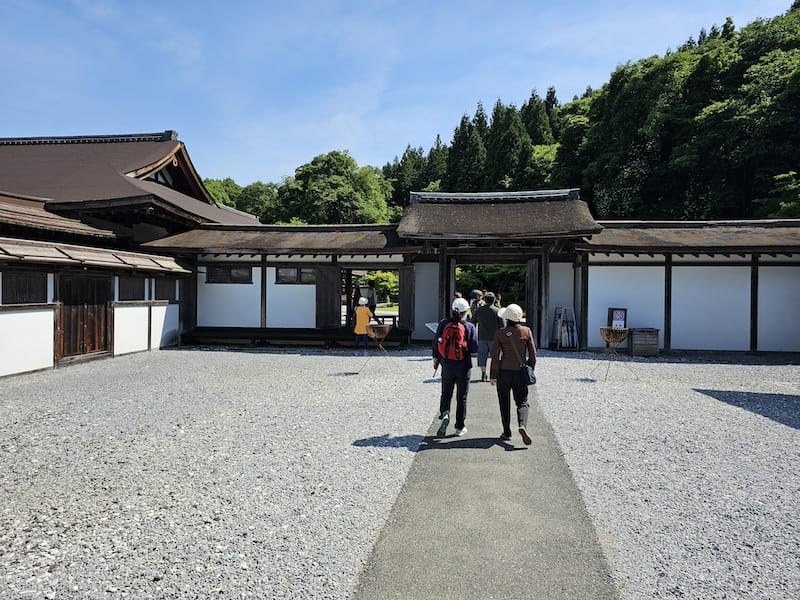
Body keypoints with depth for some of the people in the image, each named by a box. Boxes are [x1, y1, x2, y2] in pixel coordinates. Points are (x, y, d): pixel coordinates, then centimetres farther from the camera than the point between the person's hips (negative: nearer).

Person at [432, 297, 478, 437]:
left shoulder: (443, 323, -5)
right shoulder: (469, 327, -11)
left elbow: (436, 343, 0)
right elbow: (474, 348, -12)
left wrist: (435, 359, 14)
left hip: (447, 366, 2)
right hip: (463, 367, -1)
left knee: (446, 394, 18)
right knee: (461, 397, 12)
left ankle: (444, 414, -7)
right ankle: (460, 427, 18)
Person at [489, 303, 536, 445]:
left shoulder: (500, 333, -8)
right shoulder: (526, 331, -3)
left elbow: (495, 356, -8)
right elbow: (532, 354, -1)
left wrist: (492, 375, -2)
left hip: (504, 371, -1)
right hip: (520, 372, 1)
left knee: (504, 403, 13)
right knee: (522, 402, 8)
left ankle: (506, 433, 16)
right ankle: (522, 425, -18)